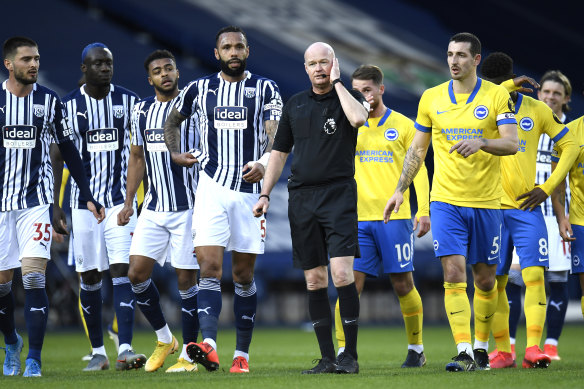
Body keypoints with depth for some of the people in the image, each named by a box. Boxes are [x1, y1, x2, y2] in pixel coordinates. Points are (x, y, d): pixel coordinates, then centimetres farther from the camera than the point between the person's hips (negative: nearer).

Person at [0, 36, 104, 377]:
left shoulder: (50, 101, 2)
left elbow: (69, 151, 10)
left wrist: (87, 196, 8)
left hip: (37, 199, -1)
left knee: (34, 276, -13)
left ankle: (34, 359, -11)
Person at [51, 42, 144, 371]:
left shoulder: (128, 101, 2)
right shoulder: (68, 106, 1)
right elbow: (57, 158, 5)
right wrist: (54, 205, 1)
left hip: (121, 199, -1)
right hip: (84, 202, 1)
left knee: (123, 270, -12)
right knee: (90, 276, 4)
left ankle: (125, 349, -18)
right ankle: (98, 352, 14)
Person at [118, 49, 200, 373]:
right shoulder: (142, 110, 10)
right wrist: (128, 201, 13)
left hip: (188, 206, -5)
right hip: (154, 209, 5)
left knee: (186, 279, -2)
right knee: (136, 272, -2)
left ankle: (188, 354, 6)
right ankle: (164, 339, 16)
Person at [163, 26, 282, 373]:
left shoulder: (265, 89, 3)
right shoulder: (199, 89, 8)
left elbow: (274, 135, -9)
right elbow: (173, 120, 27)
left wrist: (264, 161, -28)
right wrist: (175, 153, 12)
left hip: (251, 187, 0)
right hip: (212, 187, 0)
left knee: (244, 275, 5)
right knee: (210, 267, -15)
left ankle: (242, 354, 13)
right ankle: (209, 347, -28)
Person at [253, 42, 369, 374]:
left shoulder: (348, 97, 2)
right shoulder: (296, 104, 15)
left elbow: (358, 118, -22)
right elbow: (280, 151, 20)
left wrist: (337, 82, -11)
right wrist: (265, 194, 12)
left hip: (339, 194, -4)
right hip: (302, 197, 4)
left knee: (342, 274, -15)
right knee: (314, 280, 3)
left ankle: (350, 355, -9)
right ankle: (327, 357, 7)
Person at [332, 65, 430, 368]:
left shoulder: (403, 125, 5)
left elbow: (418, 169, 6)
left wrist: (423, 211, -1)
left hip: (394, 217, -2)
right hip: (358, 218, 2)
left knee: (403, 285, 3)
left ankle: (416, 349, 19)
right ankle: (343, 352, -8)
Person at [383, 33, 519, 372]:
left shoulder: (497, 96, -2)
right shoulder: (431, 98, 6)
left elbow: (512, 143, -12)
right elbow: (417, 149, 15)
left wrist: (480, 143, -29)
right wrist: (401, 190, 10)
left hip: (487, 203, -1)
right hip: (446, 201, 1)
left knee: (485, 279, 7)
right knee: (453, 274, -11)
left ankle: (481, 347, 24)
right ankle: (464, 352, -13)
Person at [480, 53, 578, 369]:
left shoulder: (536, 111, 3)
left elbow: (569, 146, 10)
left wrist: (547, 187, 0)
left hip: (527, 208, -1)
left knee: (534, 275, -13)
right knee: (495, 283, 4)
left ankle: (533, 349, -17)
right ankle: (503, 351, 13)